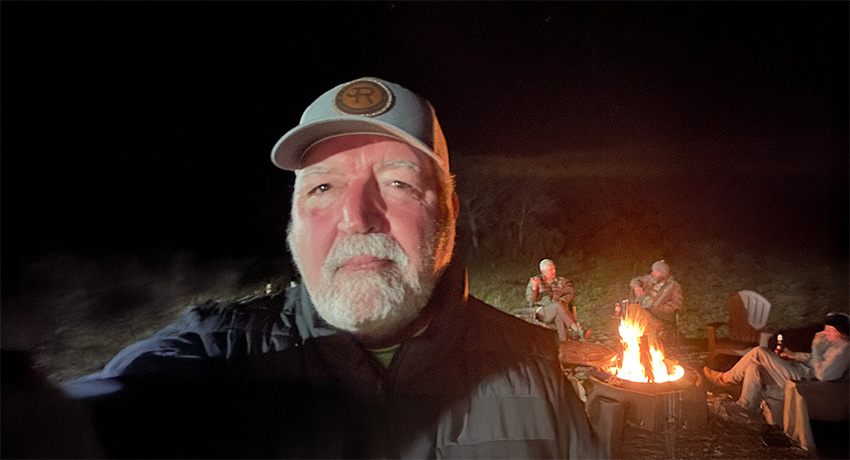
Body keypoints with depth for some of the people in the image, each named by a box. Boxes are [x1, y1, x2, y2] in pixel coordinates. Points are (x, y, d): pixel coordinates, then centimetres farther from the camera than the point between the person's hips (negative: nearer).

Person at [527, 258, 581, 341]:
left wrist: (561, 301, -19)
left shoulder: (562, 281, 14)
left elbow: (570, 293, 1)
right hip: (543, 313, -2)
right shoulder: (535, 281, 7)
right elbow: (530, 299, -3)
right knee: (559, 306, -34)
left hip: (559, 311, 2)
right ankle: (578, 330, -37)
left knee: (560, 318, -37)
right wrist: (534, 287, -23)